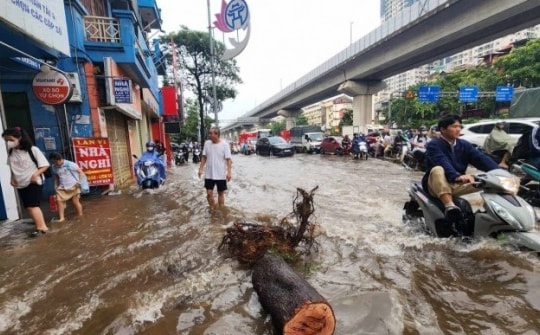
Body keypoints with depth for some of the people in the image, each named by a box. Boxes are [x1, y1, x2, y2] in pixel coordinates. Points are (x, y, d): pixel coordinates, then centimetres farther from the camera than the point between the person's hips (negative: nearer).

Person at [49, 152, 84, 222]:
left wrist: (79, 182, -18)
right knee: (59, 200, -5)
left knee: (75, 201, 0)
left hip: (73, 186, -5)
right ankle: (61, 218, 3)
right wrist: (56, 186, 9)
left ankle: (80, 216, 12)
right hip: (62, 187, 6)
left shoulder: (70, 164, -11)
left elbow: (81, 172, -11)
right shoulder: (54, 167, 7)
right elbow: (56, 177, 20)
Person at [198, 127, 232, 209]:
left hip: (221, 174, -3)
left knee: (221, 193, 12)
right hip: (209, 174, 3)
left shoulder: (224, 144, -11)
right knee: (209, 193, 5)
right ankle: (212, 209, 25)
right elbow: (204, 157, 8)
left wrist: (229, 172, -17)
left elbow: (228, 159, -12)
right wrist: (200, 168, 4)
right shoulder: (207, 143, 0)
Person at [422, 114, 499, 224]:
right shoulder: (433, 145, -11)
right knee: (438, 170, -37)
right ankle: (449, 206, -47)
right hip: (436, 185, -6)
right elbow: (443, 163, -30)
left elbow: (482, 158, -6)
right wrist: (457, 176, -46)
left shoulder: (464, 145, 8)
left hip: (457, 185, 6)